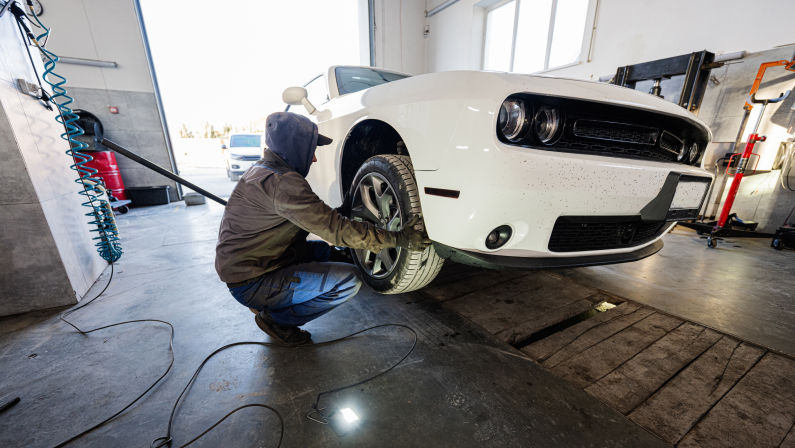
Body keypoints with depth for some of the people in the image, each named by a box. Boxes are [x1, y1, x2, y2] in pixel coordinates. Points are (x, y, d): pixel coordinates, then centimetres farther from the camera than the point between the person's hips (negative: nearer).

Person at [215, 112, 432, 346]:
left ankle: (265, 304, 15)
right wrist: (398, 239, -23)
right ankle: (277, 318, 0)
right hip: (251, 283, -10)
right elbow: (334, 228, -27)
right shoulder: (280, 181, -24)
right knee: (350, 280, -19)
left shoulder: (264, 170, 8)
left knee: (327, 249, 15)